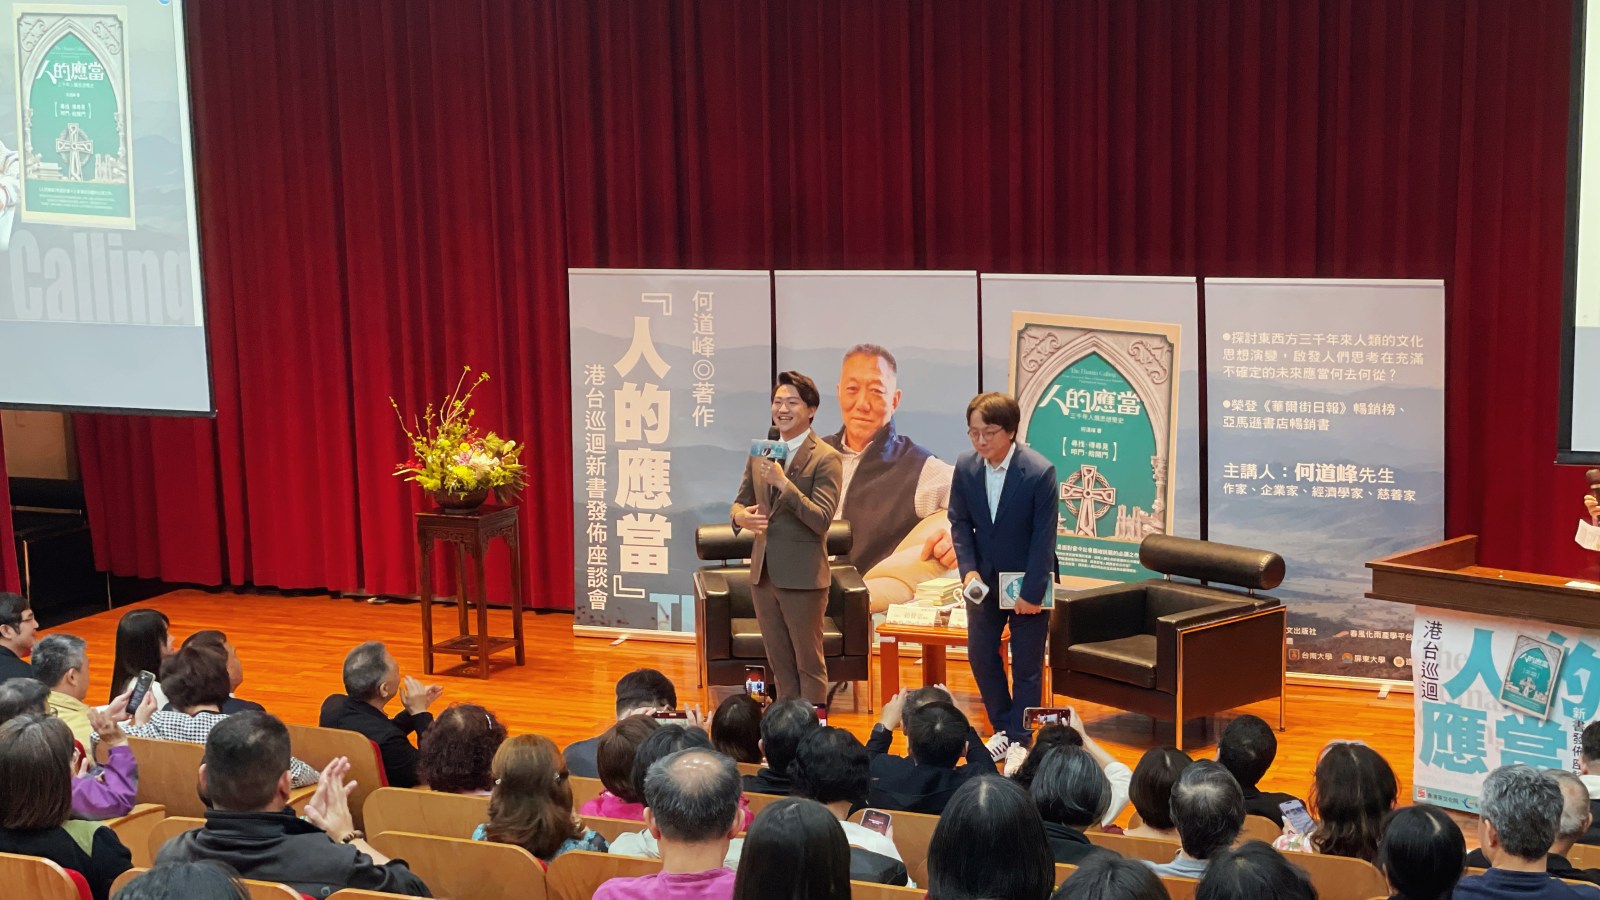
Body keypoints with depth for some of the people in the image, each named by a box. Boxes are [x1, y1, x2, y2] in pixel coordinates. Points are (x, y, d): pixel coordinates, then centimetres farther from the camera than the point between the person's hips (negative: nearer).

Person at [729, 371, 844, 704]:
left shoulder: (825, 458, -10)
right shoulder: (760, 453, 9)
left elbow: (821, 519, -18)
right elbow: (740, 501, 14)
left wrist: (783, 482, -27)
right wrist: (740, 516, -10)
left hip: (802, 576, -6)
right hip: (763, 573, 6)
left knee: (809, 663, 4)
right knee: (779, 663, 15)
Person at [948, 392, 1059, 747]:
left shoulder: (1039, 472, -21)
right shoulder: (966, 467, -8)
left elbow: (1044, 537, -17)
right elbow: (960, 522, 2)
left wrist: (1032, 592, -17)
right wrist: (968, 569, -11)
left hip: (1027, 583, -4)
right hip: (984, 579, 5)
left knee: (1026, 667, 4)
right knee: (980, 655, 12)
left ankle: (1019, 744, 16)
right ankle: (1002, 731, 29)